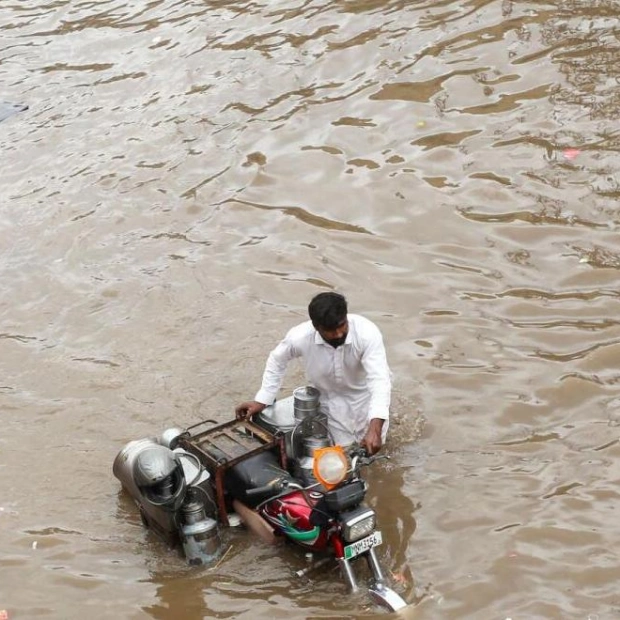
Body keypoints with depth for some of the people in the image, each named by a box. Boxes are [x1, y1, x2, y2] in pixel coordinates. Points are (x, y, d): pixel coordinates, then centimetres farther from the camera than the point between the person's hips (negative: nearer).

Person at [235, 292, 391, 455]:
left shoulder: (367, 333, -39)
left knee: (372, 446, 9)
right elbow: (277, 360, -10)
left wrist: (375, 428, -59)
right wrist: (261, 401, -11)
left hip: (364, 391, -1)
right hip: (331, 397, 1)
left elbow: (379, 379, -45)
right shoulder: (300, 336, -33)